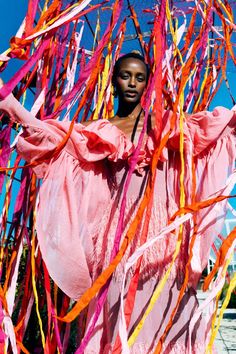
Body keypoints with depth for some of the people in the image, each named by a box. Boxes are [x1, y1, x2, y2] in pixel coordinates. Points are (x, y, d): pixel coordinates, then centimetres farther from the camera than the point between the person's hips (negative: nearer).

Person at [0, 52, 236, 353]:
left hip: (160, 224, 0)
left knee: (163, 304, -2)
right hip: (119, 226, 1)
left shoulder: (164, 123, 11)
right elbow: (51, 135, 2)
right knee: (119, 308, 1)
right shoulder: (101, 131, 11)